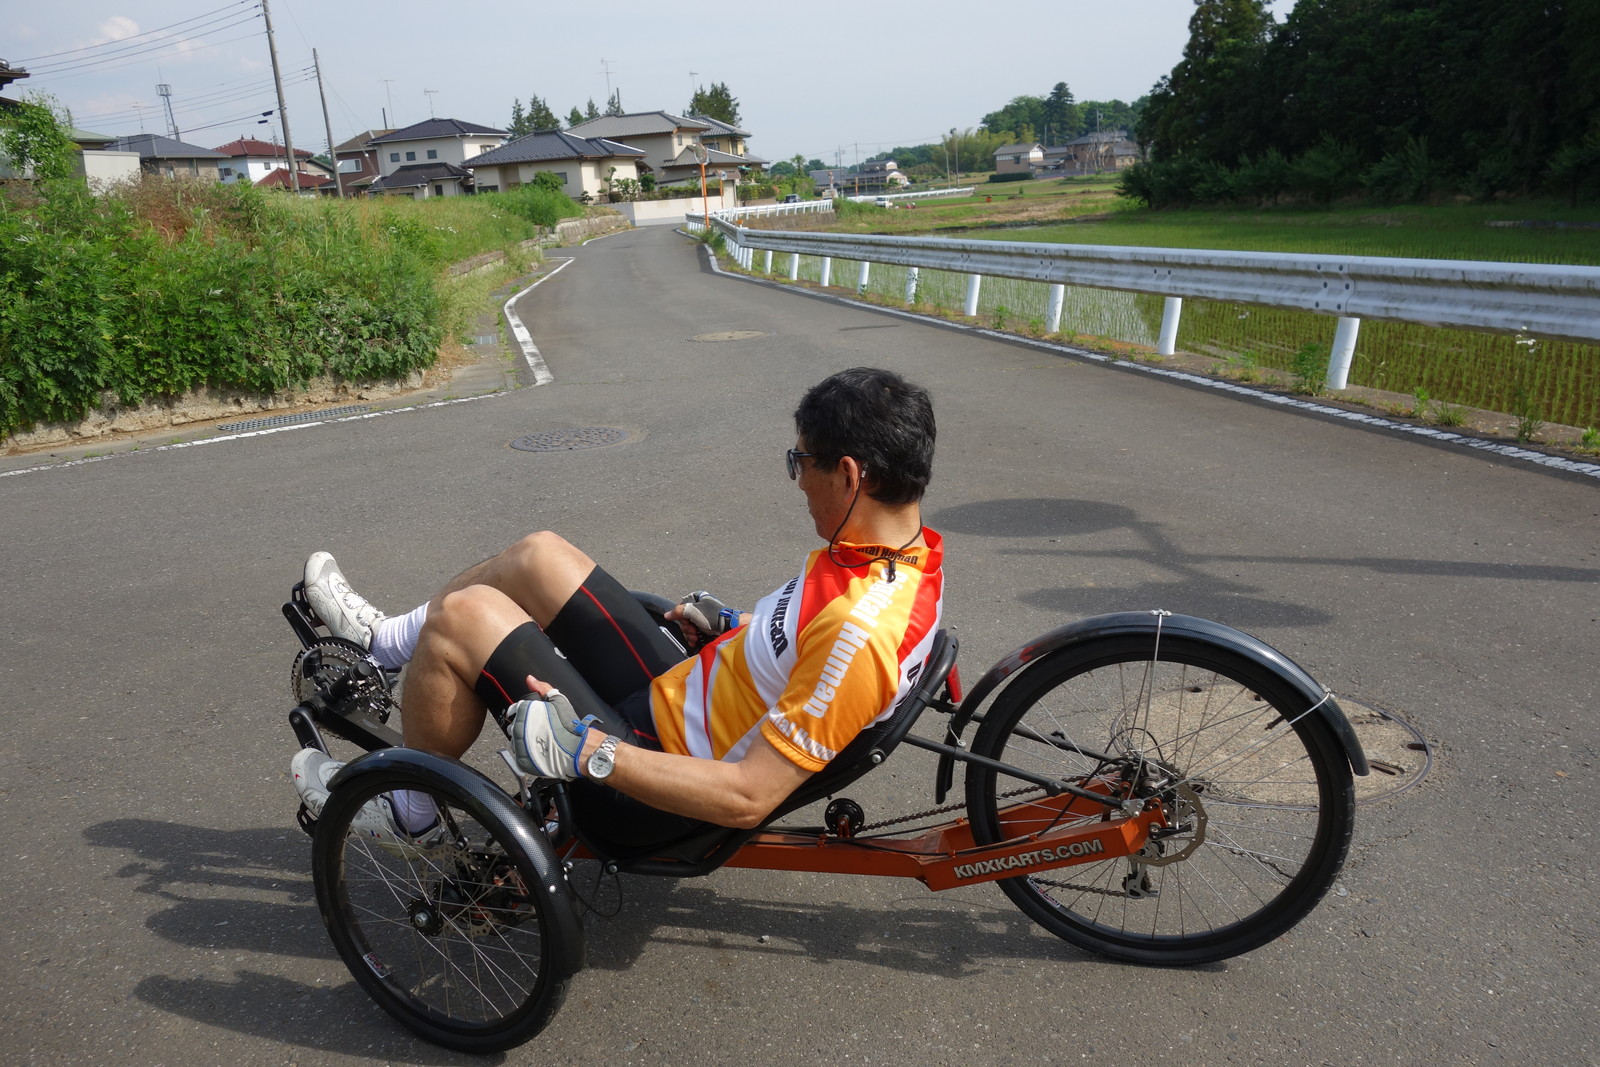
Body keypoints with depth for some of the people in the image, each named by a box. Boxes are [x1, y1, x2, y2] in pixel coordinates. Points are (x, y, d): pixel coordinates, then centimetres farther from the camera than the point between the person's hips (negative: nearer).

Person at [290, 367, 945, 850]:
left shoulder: (860, 632, -33)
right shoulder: (910, 548, -5)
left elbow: (748, 798, -31)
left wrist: (585, 751, -28)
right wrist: (737, 628, 11)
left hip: (648, 799, -9)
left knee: (466, 615, -12)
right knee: (540, 555, 10)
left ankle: (407, 809, 14)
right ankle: (386, 644, 34)